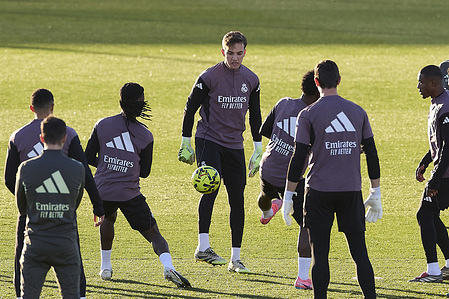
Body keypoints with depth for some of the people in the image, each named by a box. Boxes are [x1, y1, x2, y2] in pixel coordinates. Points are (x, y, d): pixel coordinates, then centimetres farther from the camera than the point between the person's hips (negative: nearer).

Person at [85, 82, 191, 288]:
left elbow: (89, 158, 5)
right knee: (153, 234, 3)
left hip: (102, 191, 2)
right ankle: (168, 266, -24)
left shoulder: (102, 125, 0)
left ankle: (105, 267, 35)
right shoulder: (145, 136, -2)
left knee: (108, 218, 35)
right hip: (129, 194, -2)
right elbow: (144, 172, 4)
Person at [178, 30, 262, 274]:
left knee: (237, 200, 3)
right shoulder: (209, 77, -8)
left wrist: (258, 150, 15)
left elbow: (255, 116, 16)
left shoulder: (251, 80, 6)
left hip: (235, 145, 5)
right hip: (208, 141, -5)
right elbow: (190, 108, -1)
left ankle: (235, 259, 10)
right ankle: (203, 247, -29)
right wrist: (186, 143, 0)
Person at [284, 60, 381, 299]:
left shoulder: (308, 115, -4)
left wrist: (288, 195, -1)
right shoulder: (358, 112, 6)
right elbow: (372, 155, 8)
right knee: (360, 252, 4)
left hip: (319, 191, -2)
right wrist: (375, 193, 16)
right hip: (352, 191, 3)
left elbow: (298, 158, -7)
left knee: (319, 252, 3)